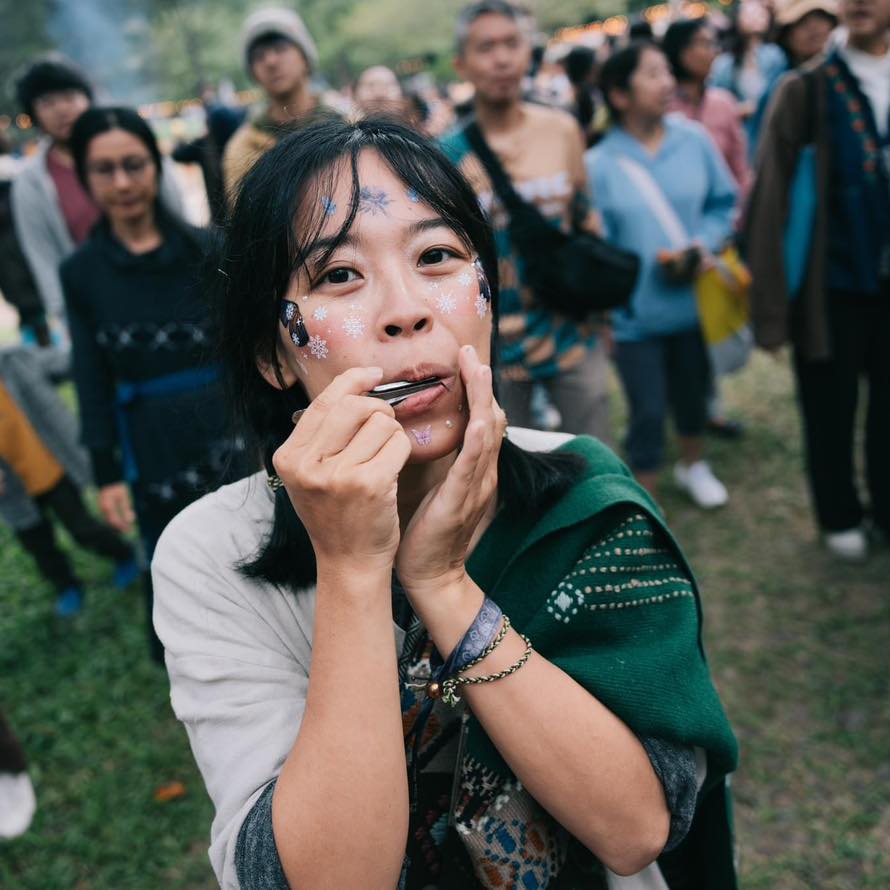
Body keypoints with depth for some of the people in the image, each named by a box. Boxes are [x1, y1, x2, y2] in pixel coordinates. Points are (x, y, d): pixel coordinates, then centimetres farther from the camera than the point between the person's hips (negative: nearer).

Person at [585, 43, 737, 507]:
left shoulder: (694, 139, -7)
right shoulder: (598, 164, -16)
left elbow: (724, 203, 5)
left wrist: (702, 245, -13)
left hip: (694, 300, 4)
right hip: (636, 313, -4)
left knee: (692, 391, 22)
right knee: (648, 411, 2)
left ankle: (693, 465, 49)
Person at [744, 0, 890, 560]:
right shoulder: (806, 90, -8)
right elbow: (770, 200, -10)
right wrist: (771, 303, -13)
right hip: (833, 283, -3)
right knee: (831, 411, 12)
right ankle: (840, 517, 34)